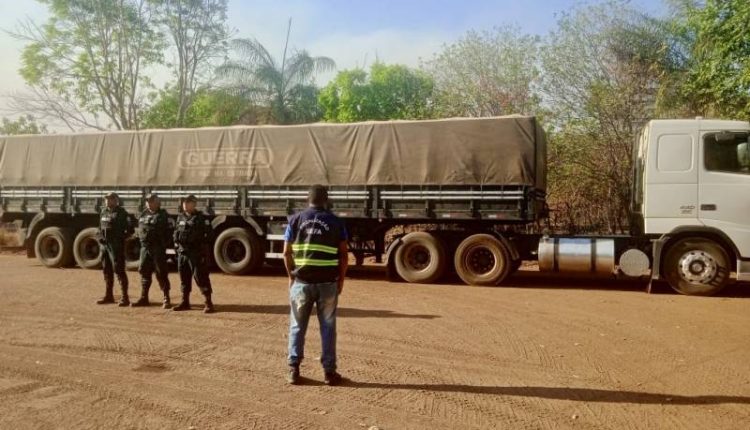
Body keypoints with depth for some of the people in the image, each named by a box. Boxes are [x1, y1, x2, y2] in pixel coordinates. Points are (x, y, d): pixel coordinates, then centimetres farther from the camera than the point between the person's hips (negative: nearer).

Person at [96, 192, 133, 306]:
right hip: (105, 244, 8)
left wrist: (120, 238, -11)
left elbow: (130, 229, -12)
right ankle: (108, 296, 25)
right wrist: (100, 237, 12)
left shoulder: (121, 213, -10)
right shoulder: (104, 211, 14)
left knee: (119, 270, -9)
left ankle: (125, 297, -5)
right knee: (107, 271, 14)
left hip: (116, 245, -8)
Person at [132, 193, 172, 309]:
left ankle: (166, 299, 3)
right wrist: (142, 240, 10)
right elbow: (140, 229, 22)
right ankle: (144, 298, 23)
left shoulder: (163, 215, -6)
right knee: (144, 272, 12)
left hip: (158, 247, -7)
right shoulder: (143, 214, 15)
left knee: (161, 273, -4)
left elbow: (167, 232, -12)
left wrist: (165, 245, -19)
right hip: (145, 247, 7)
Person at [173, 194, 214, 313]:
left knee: (200, 277, -7)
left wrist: (201, 244, -13)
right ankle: (185, 302, 23)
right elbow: (176, 231, 23)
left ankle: (208, 303, -2)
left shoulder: (201, 218, -7)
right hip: (182, 252, 7)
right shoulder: (180, 217, 13)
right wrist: (177, 242, 11)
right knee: (184, 278, 13)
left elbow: (208, 233, -10)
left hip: (196, 253, -7)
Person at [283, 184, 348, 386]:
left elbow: (287, 252, 2)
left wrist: (291, 276, 13)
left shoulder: (295, 220, 4)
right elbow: (344, 255, 0)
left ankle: (293, 369, 12)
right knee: (328, 327, 9)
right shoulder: (336, 222, 2)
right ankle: (329, 371, 11)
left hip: (302, 281, 1)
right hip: (328, 282, 0)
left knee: (297, 326, 12)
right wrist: (341, 279, 10)